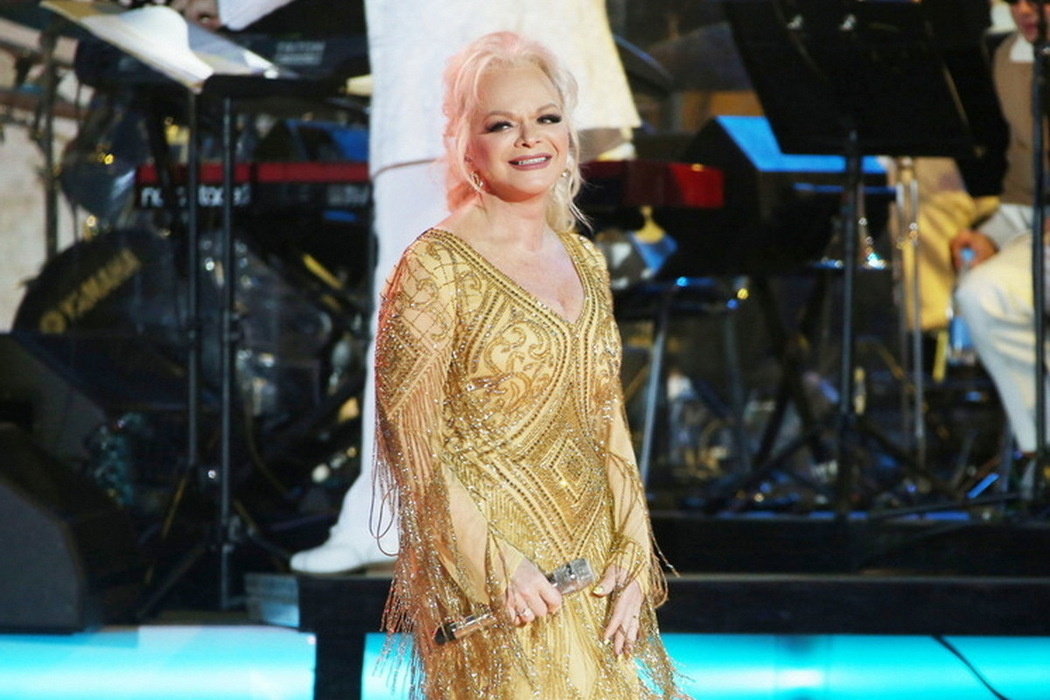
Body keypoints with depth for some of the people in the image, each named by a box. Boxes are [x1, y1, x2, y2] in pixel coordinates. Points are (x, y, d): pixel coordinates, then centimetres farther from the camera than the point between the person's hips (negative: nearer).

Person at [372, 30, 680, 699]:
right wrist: (501, 568, -18)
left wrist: (633, 560, 2)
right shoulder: (436, 267, -10)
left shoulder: (585, 261, 10)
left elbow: (610, 426, 12)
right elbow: (412, 451, -13)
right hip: (483, 580, -6)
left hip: (592, 567, 6)